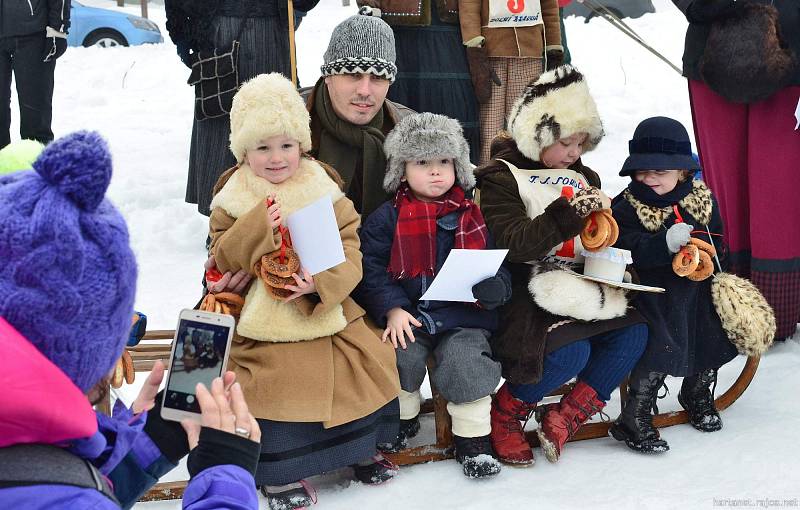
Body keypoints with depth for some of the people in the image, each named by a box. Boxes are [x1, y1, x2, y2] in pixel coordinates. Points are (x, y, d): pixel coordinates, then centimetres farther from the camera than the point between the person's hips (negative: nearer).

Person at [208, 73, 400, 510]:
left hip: (325, 306, 2)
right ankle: (279, 472, 0)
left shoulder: (324, 191, 3)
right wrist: (257, 227, -17)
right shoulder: (234, 200, 3)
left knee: (370, 358, -9)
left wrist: (321, 281, -21)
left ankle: (359, 447, 17)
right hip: (264, 316, -2)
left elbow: (350, 253, -3)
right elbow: (221, 260, -2)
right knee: (275, 373, -22)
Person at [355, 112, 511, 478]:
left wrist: (495, 288, -13)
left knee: (466, 362, -21)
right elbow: (371, 268, -4)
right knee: (400, 355, -22)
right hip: (408, 315, 0)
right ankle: (401, 419, 11)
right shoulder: (387, 218, 2)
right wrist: (392, 309, -17)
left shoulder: (472, 216, 8)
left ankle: (473, 440, 1)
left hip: (463, 316, 1)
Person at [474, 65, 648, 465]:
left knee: (633, 332, -11)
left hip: (579, 286, 8)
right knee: (571, 353, -28)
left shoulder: (582, 177, 17)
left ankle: (566, 416, 0)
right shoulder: (501, 177, -5)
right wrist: (567, 214, -27)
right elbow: (512, 244, -19)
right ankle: (504, 415, 0)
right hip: (528, 292, -8)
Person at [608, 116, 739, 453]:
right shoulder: (626, 208, -9)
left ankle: (698, 394, 42)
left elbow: (717, 245, 9)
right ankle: (633, 419, -8)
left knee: (711, 340, 11)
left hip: (696, 290, 6)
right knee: (660, 347, -19)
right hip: (654, 295, -5)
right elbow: (629, 250, -22)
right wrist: (666, 243, -36)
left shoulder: (703, 201, 5)